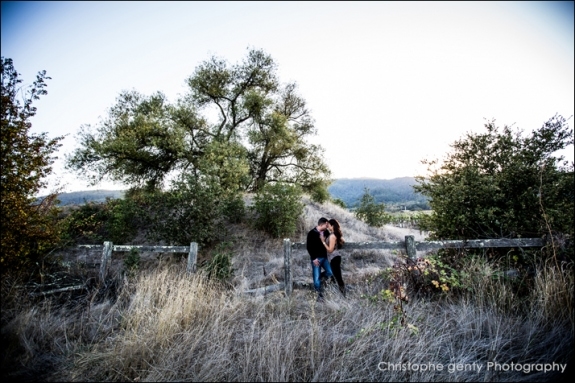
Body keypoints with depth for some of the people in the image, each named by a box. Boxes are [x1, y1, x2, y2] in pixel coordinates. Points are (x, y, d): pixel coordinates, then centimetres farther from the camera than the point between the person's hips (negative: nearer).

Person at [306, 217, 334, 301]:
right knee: (317, 277, -2)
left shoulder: (325, 232, 3)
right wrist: (314, 258, -16)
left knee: (330, 273, 8)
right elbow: (308, 246, -14)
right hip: (316, 258, -6)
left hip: (324, 257, 6)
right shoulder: (312, 233, -15)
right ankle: (319, 293, 14)